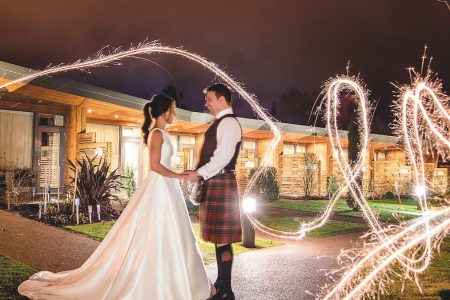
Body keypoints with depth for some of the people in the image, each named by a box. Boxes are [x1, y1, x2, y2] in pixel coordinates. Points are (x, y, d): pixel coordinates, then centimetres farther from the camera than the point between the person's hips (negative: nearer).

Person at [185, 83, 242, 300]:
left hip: (222, 182, -10)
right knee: (218, 236, 14)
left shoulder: (229, 122, -11)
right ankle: (221, 282, 25)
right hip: (214, 182, 10)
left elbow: (223, 157, -20)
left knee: (222, 238, -5)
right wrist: (200, 174, 14)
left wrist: (199, 173, -16)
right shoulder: (220, 123, 19)